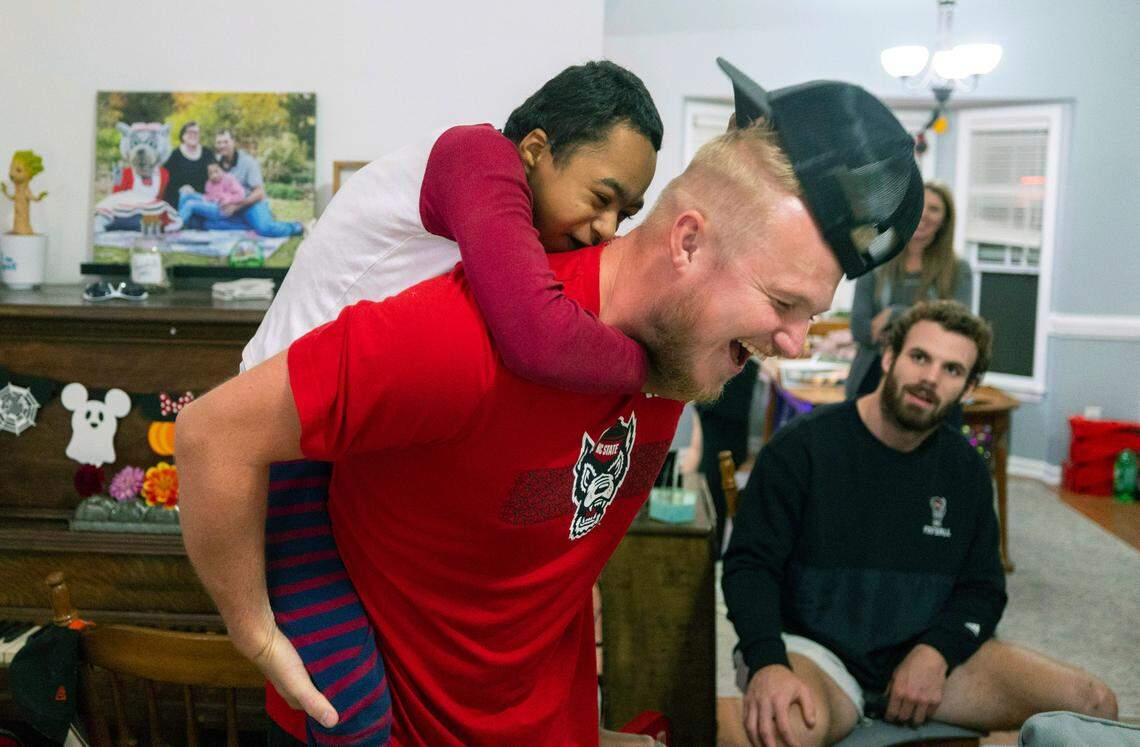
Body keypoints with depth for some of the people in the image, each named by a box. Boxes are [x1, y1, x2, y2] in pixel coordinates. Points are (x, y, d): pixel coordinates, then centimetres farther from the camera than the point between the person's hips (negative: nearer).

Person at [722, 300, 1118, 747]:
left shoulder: (967, 470, 9)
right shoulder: (802, 446, -8)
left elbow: (982, 588, 11)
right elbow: (750, 563, -10)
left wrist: (935, 653, -10)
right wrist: (767, 664, -28)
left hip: (928, 655, 6)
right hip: (816, 649, -5)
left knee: (1093, 704, -10)